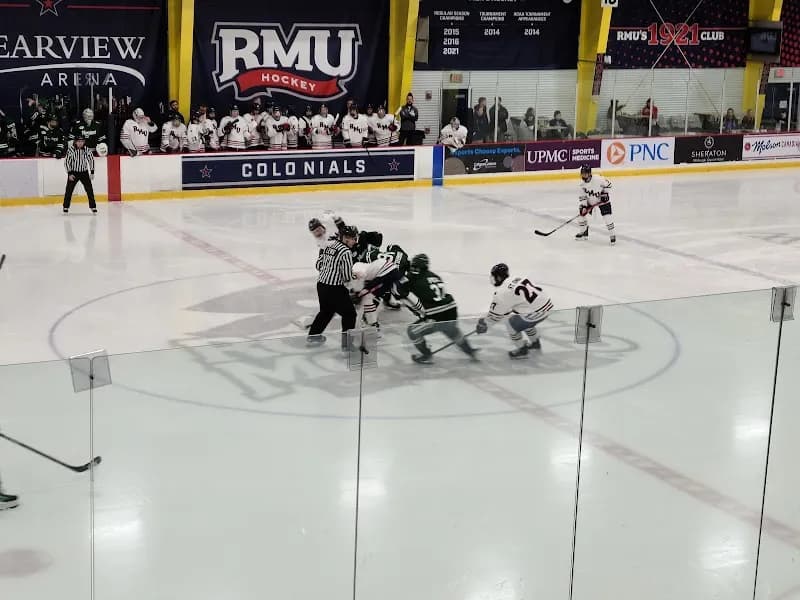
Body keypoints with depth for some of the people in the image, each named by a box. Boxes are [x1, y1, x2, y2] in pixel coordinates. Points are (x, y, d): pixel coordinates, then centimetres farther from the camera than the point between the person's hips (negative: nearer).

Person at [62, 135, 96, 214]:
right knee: (69, 190, -4)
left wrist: (92, 172, 1)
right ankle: (66, 207, 6)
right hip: (73, 172, -2)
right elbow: (66, 162, -10)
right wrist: (69, 173, -15)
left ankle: (93, 207, 5)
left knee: (89, 189, -3)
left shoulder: (87, 150, -7)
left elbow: (91, 160, 4)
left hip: (84, 172, 2)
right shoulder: (71, 150, -14)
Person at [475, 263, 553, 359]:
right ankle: (535, 342, 48)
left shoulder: (502, 293, -10)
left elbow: (495, 315, -1)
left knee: (511, 324, 10)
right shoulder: (517, 279, 14)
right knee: (523, 320, 33)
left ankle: (522, 349, 18)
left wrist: (483, 322, 17)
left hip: (535, 313, -8)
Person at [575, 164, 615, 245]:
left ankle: (612, 235, -2)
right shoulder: (582, 184, -13)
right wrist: (583, 206, -19)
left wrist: (604, 193, -17)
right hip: (590, 201, 5)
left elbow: (608, 184, -14)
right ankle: (583, 232, 21)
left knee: (607, 216, -17)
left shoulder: (598, 179, -28)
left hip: (602, 200, -5)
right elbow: (582, 197, -7)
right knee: (581, 213, -1)